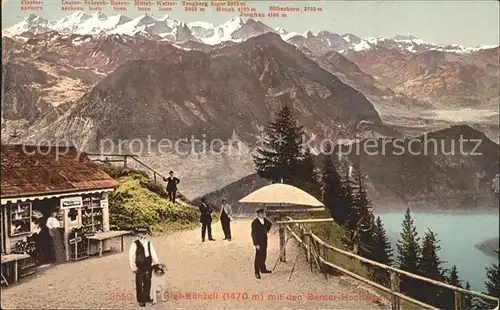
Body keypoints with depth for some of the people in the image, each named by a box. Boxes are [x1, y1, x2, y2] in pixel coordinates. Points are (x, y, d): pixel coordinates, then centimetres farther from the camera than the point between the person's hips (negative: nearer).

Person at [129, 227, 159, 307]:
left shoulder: (149, 243, 6)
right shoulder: (135, 244, -10)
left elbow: (153, 254, 8)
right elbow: (131, 257, -8)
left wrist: (156, 264, 2)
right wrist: (133, 267, -11)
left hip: (148, 266, 5)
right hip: (139, 267, -5)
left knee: (148, 283, 16)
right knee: (139, 284, 7)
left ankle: (146, 297, 33)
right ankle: (140, 300, 20)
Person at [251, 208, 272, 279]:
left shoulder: (264, 220, 1)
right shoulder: (255, 223, -21)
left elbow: (269, 224, 25)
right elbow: (254, 234, -21)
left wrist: (267, 230, 9)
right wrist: (256, 244, -22)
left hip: (264, 240, 8)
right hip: (259, 242, -8)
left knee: (264, 255, 19)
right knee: (258, 257, -2)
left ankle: (263, 269, 35)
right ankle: (257, 272, 7)